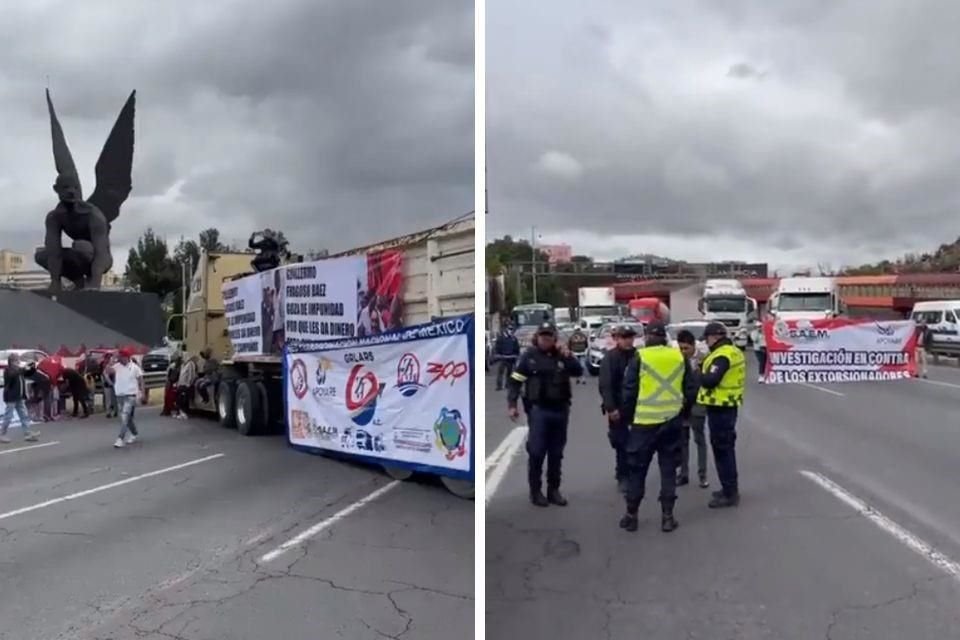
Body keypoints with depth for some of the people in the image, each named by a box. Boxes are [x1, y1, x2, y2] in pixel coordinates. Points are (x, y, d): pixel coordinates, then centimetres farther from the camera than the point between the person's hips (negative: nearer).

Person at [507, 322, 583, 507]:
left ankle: (554, 490, 20)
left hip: (560, 409, 4)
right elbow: (515, 381, -4)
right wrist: (512, 405, -11)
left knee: (556, 453, 10)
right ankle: (535, 491, 8)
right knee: (536, 452, -3)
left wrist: (568, 356, -17)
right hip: (538, 409, -4)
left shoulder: (562, 354, 7)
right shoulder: (529, 356, -4)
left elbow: (579, 372, -3)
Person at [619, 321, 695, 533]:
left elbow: (629, 390, -6)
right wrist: (684, 413, 20)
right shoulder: (680, 356, 3)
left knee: (637, 469, 8)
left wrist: (629, 415, 7)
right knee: (668, 469, 11)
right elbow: (689, 390, 7)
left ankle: (631, 515, 13)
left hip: (645, 421, -3)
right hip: (672, 421, 3)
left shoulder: (640, 357, -7)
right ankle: (667, 516, 12)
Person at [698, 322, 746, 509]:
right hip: (729, 405, 11)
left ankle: (729, 494, 0)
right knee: (726, 448, 18)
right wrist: (705, 367, 4)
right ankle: (730, 488, 28)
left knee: (721, 449, -4)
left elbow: (710, 381, -28)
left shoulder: (722, 356, -20)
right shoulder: (733, 352, 13)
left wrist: (697, 374, -9)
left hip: (720, 408, -11)